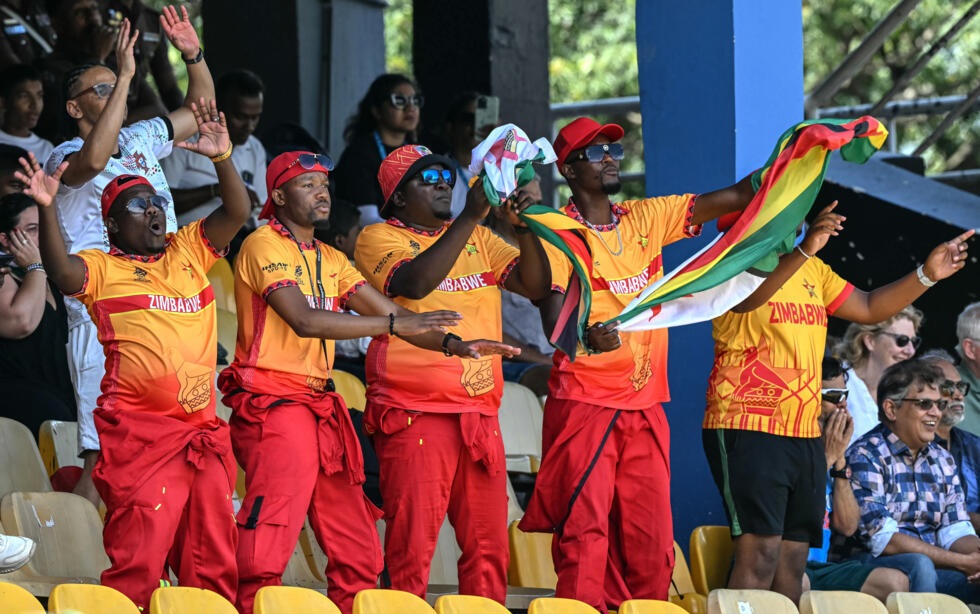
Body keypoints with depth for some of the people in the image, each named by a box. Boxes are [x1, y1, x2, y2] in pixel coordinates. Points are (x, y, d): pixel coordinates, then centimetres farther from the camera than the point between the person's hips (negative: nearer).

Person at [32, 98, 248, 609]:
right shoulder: (102, 268, 4)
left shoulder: (190, 251, 17)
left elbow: (236, 212, 8)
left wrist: (221, 158, -7)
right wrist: (47, 209, -29)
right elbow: (63, 271, -15)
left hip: (202, 430, 5)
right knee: (139, 553, -12)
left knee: (212, 558, 7)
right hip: (138, 433, -5)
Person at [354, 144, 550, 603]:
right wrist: (470, 216, -20)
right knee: (412, 543, -8)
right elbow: (416, 282, -19)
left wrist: (524, 228, -7)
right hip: (414, 414, -6)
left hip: (480, 417, 6)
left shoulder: (478, 239, 18)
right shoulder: (378, 238, 1)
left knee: (488, 545, 4)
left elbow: (536, 284, 9)